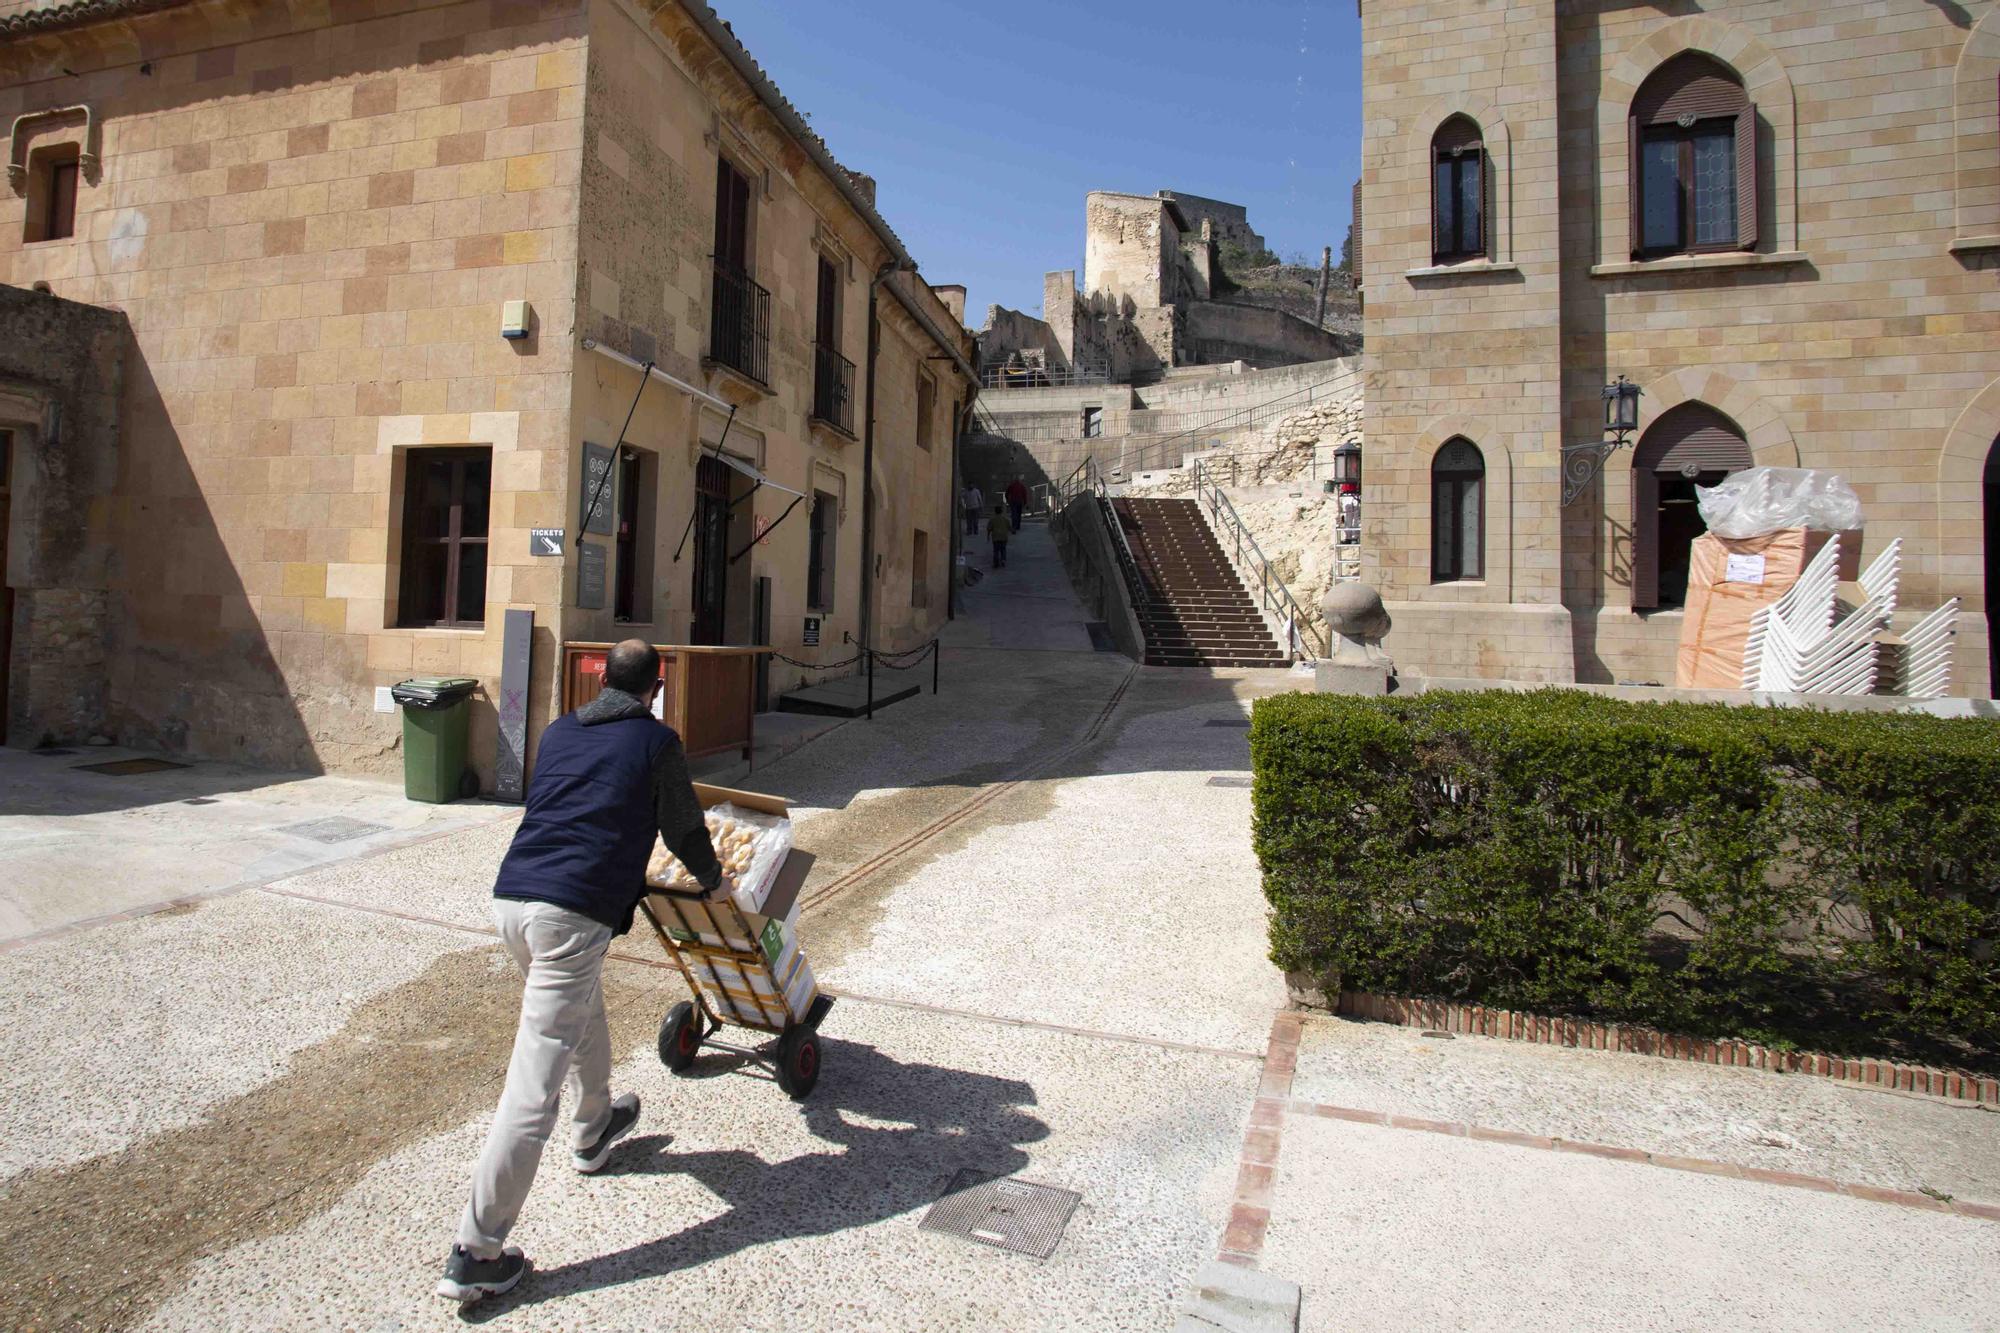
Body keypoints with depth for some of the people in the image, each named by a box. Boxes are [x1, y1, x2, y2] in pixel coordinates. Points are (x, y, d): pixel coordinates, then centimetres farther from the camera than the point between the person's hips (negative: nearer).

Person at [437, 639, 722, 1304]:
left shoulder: (558, 732, 19)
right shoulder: (656, 740, 3)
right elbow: (684, 829, 9)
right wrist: (712, 876, 30)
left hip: (510, 896, 8)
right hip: (574, 913, -7)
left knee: (583, 1007, 31)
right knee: (533, 1086, -3)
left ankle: (596, 1129, 50)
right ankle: (476, 1254, 2)